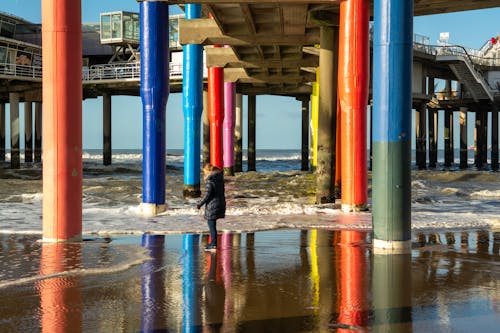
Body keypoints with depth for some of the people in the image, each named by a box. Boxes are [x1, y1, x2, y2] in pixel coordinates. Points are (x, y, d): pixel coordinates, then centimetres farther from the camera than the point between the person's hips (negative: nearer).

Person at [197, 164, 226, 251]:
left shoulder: (209, 180, -16)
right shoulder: (220, 177, 7)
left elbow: (207, 195, -17)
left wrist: (199, 203, -5)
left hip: (212, 205, -8)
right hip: (220, 203, 8)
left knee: (212, 225, 1)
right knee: (212, 224, 19)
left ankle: (214, 245, 5)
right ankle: (213, 243, 27)